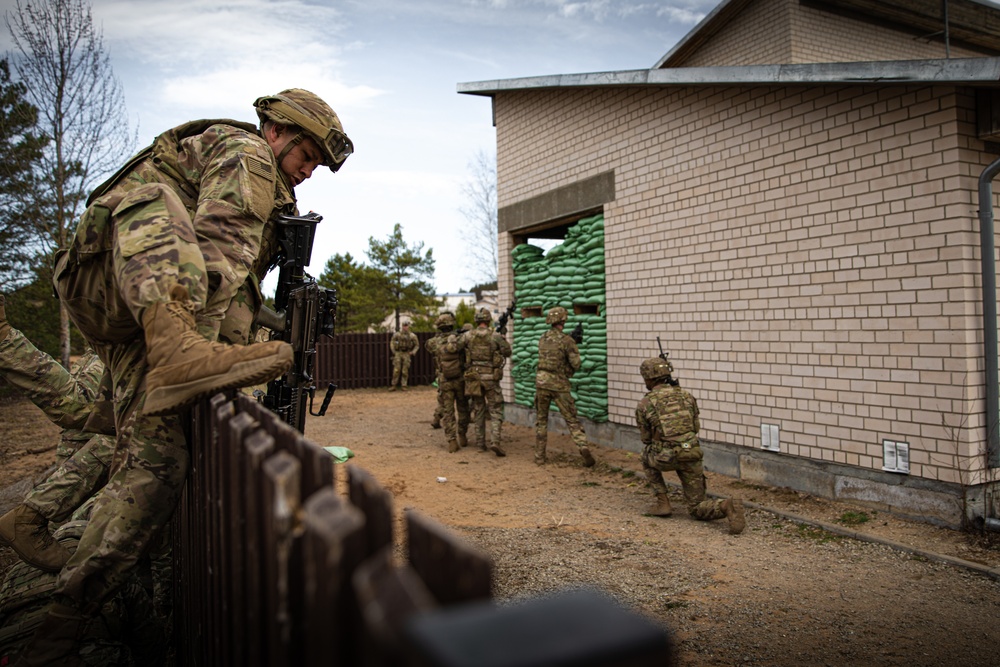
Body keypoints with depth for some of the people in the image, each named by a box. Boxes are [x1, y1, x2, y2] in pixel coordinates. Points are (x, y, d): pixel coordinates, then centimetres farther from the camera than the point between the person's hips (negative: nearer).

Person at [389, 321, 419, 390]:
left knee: (405, 371, 0)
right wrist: (393, 351, 2)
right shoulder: (397, 334, 3)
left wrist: (413, 352, 0)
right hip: (398, 354, 0)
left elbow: (417, 345, 11)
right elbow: (392, 343, 11)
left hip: (407, 354, 0)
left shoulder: (412, 336, 3)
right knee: (396, 370, -4)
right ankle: (393, 385, 2)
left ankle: (403, 386, 6)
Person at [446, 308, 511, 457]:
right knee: (495, 411, 3)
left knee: (478, 410, 16)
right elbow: (507, 352, 4)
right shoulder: (495, 336, -6)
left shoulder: (468, 335, -1)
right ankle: (495, 441, -14)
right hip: (491, 377, -3)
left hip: (474, 377, 3)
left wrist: (452, 337, 17)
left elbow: (451, 348, -3)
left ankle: (480, 442, 18)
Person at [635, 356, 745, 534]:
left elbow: (646, 438, 13)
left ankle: (662, 502, 22)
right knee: (697, 508, 15)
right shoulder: (687, 395, 11)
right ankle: (727, 506, -17)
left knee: (648, 455, 34)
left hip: (666, 458, -3)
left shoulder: (644, 404, 1)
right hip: (691, 455, 3)